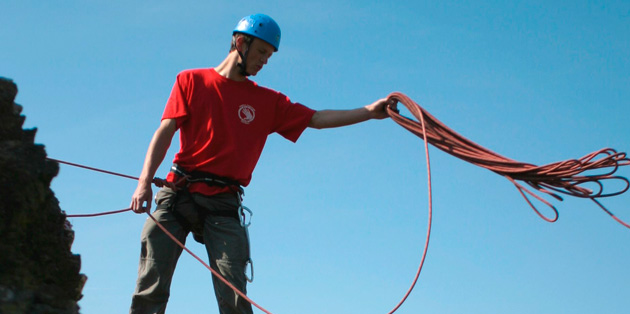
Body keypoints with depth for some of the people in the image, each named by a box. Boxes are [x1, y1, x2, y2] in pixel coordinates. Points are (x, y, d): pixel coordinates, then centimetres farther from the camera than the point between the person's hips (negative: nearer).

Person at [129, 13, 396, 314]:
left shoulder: (269, 102, 15)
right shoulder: (191, 81, 11)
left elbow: (317, 118, 11)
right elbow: (165, 131, 2)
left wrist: (369, 111, 0)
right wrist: (144, 182, -11)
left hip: (223, 203, 1)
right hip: (177, 195, -1)